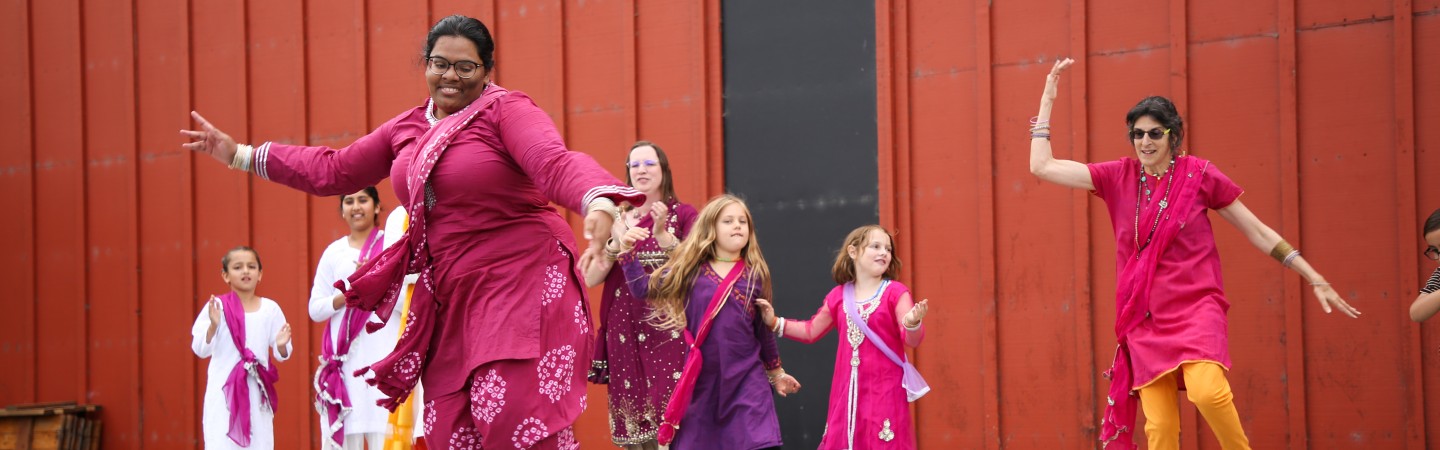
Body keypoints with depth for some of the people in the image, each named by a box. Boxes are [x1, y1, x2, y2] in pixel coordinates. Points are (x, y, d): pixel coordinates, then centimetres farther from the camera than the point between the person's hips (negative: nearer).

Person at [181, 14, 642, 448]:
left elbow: (556, 163, -25)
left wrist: (598, 203, -47)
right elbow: (333, 171, 24)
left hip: (519, 281, -7)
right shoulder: (407, 128, 14)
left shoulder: (506, 110, -7)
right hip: (449, 296, 7)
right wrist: (240, 154, 25)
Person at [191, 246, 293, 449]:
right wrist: (213, 325, -21)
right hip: (224, 391, -2)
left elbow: (282, 355, 7)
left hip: (257, 392, 2)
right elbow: (201, 350, -5)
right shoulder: (216, 307, -3)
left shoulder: (270, 309, 3)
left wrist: (281, 345, -15)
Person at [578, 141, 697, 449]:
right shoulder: (617, 218, 12)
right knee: (633, 424, 0)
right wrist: (616, 243, -13)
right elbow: (591, 278, 4)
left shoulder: (683, 215, 5)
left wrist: (662, 235, -19)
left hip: (668, 330, -3)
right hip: (625, 331, 3)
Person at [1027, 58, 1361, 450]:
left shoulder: (1199, 175, 0)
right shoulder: (1118, 177, 6)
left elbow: (1259, 233, 6)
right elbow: (1042, 166, 6)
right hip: (1145, 317, 3)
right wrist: (1048, 97, 8)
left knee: (1207, 391, -30)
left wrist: (1315, 280, 5)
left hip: (1195, 307, -3)